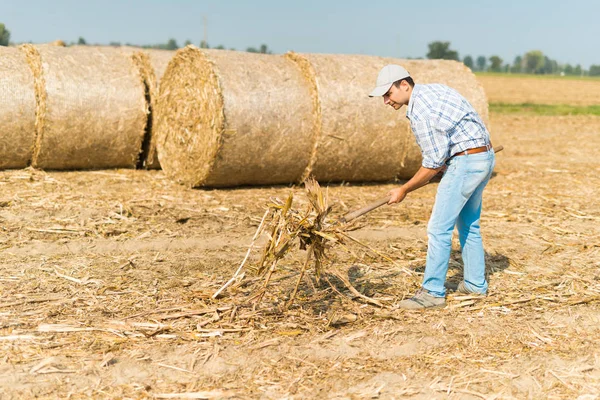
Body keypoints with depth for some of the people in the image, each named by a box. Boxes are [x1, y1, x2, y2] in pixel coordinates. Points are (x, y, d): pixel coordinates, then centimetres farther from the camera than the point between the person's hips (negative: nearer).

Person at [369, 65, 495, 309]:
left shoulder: (419, 111, -18)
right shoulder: (434, 88, 10)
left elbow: (433, 164, -16)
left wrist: (404, 190, -7)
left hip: (465, 162, -10)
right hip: (486, 156, 10)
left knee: (439, 229, -6)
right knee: (468, 224, 20)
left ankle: (433, 292, -1)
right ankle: (476, 284, 27)